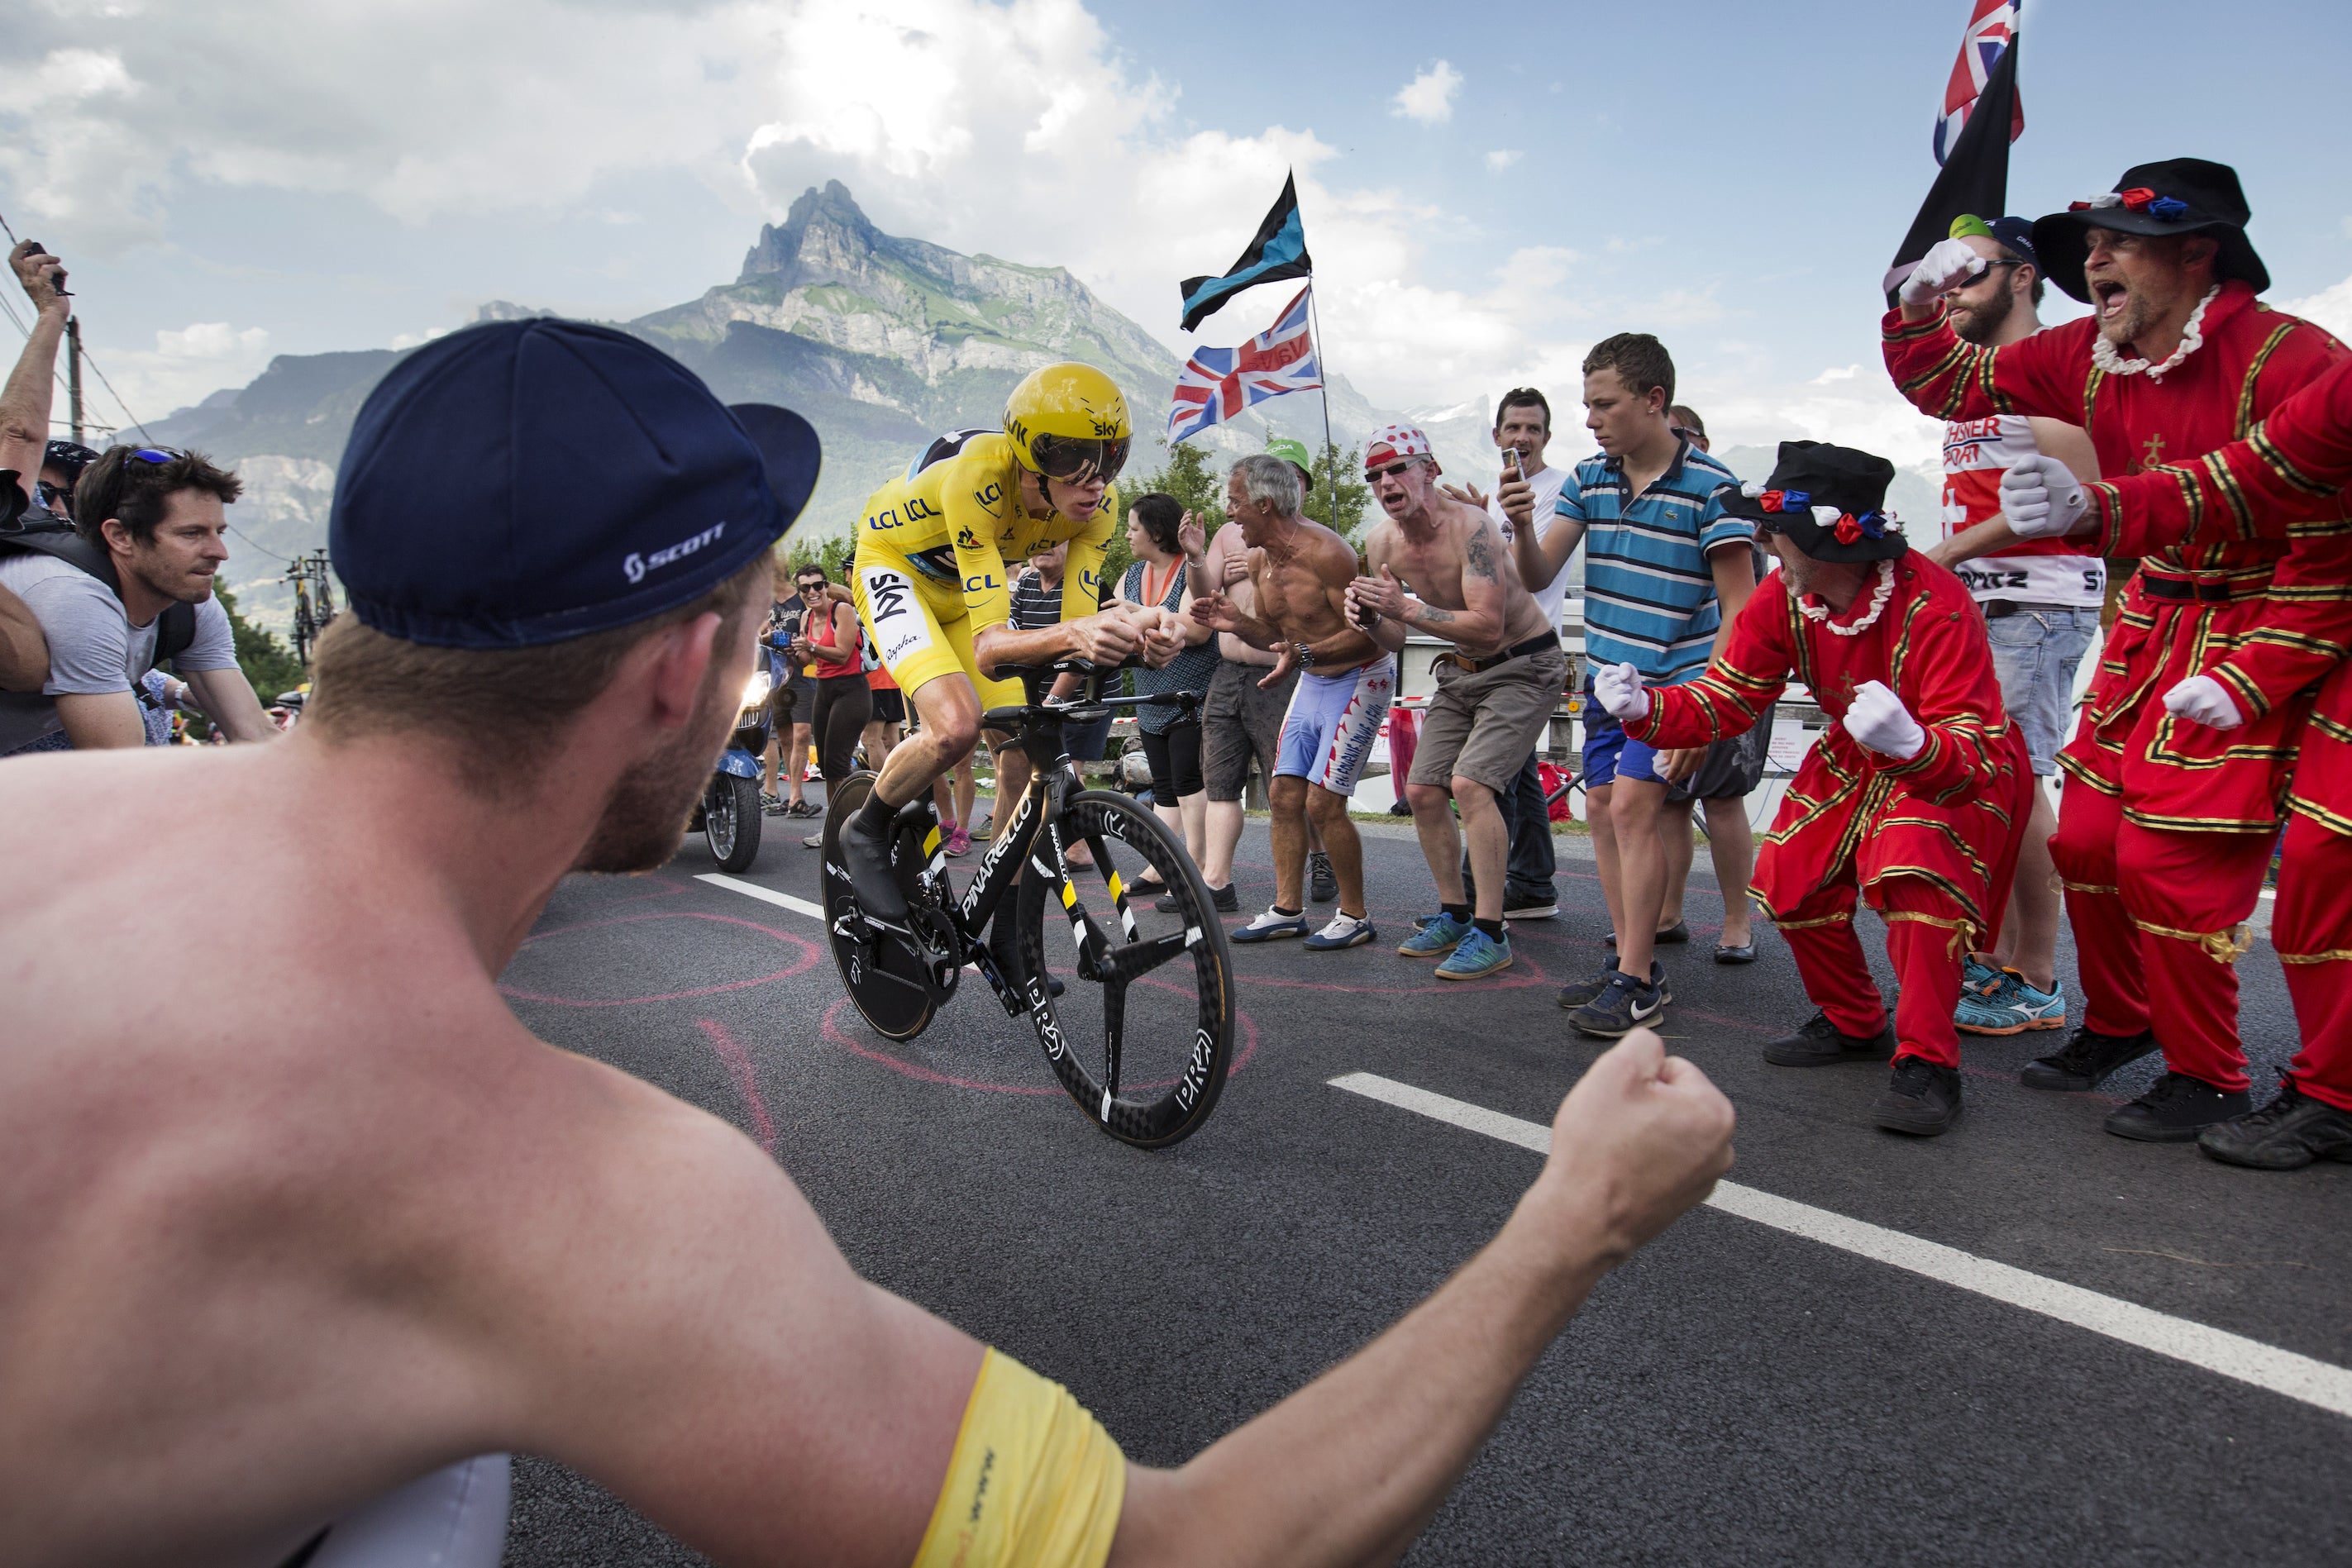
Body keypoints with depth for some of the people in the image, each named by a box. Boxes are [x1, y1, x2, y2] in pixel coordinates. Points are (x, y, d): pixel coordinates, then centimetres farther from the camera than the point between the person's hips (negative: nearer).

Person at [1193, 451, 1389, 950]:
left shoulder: (1325, 552, -24)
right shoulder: (1259, 560, 2)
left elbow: (1366, 635, -25)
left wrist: (1303, 653, -37)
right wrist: (1237, 623, -9)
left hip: (1361, 679, -8)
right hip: (1312, 681, 9)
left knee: (1323, 802, -11)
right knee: (1283, 794, 5)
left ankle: (1355, 916, 4)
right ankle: (1287, 910, 15)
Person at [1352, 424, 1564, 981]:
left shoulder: (1470, 524, -25)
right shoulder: (1381, 542, -3)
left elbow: (1489, 626, -32)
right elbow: (1395, 641, 3)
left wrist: (1407, 607, -37)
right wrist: (1371, 614, -19)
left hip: (1524, 667, -7)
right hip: (1461, 671, 8)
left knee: (1470, 784, -22)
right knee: (1422, 790, 1)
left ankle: (1491, 935, -13)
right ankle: (1454, 915, 19)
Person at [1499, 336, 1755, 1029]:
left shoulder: (1710, 487, -11)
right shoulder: (1589, 479, 5)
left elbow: (1739, 606, -11)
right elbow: (1540, 573, 3)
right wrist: (1522, 526, -18)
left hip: (1674, 680, -6)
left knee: (1633, 806, -15)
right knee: (1602, 809, 7)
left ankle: (1639, 981, -6)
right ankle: (1632, 964, 19)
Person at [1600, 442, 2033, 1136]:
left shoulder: (1932, 604, -33)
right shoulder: (1783, 597, -14)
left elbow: (1973, 758, -35)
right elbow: (1724, 701, -9)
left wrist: (1909, 742, -58)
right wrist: (1646, 710, -28)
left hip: (1960, 771, -6)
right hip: (1856, 763, 7)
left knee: (1914, 869, -32)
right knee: (1791, 878, -3)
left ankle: (1926, 1063, -19)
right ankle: (1853, 1025, 22)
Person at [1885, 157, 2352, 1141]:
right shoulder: (2087, 359, 1)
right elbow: (1948, 386, 10)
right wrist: (1918, 306, -10)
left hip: (2251, 637, -7)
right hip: (2147, 625, 7)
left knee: (2168, 859, -9)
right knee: (2087, 841, 9)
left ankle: (2208, 1078, 11)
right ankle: (2119, 1022, 31)